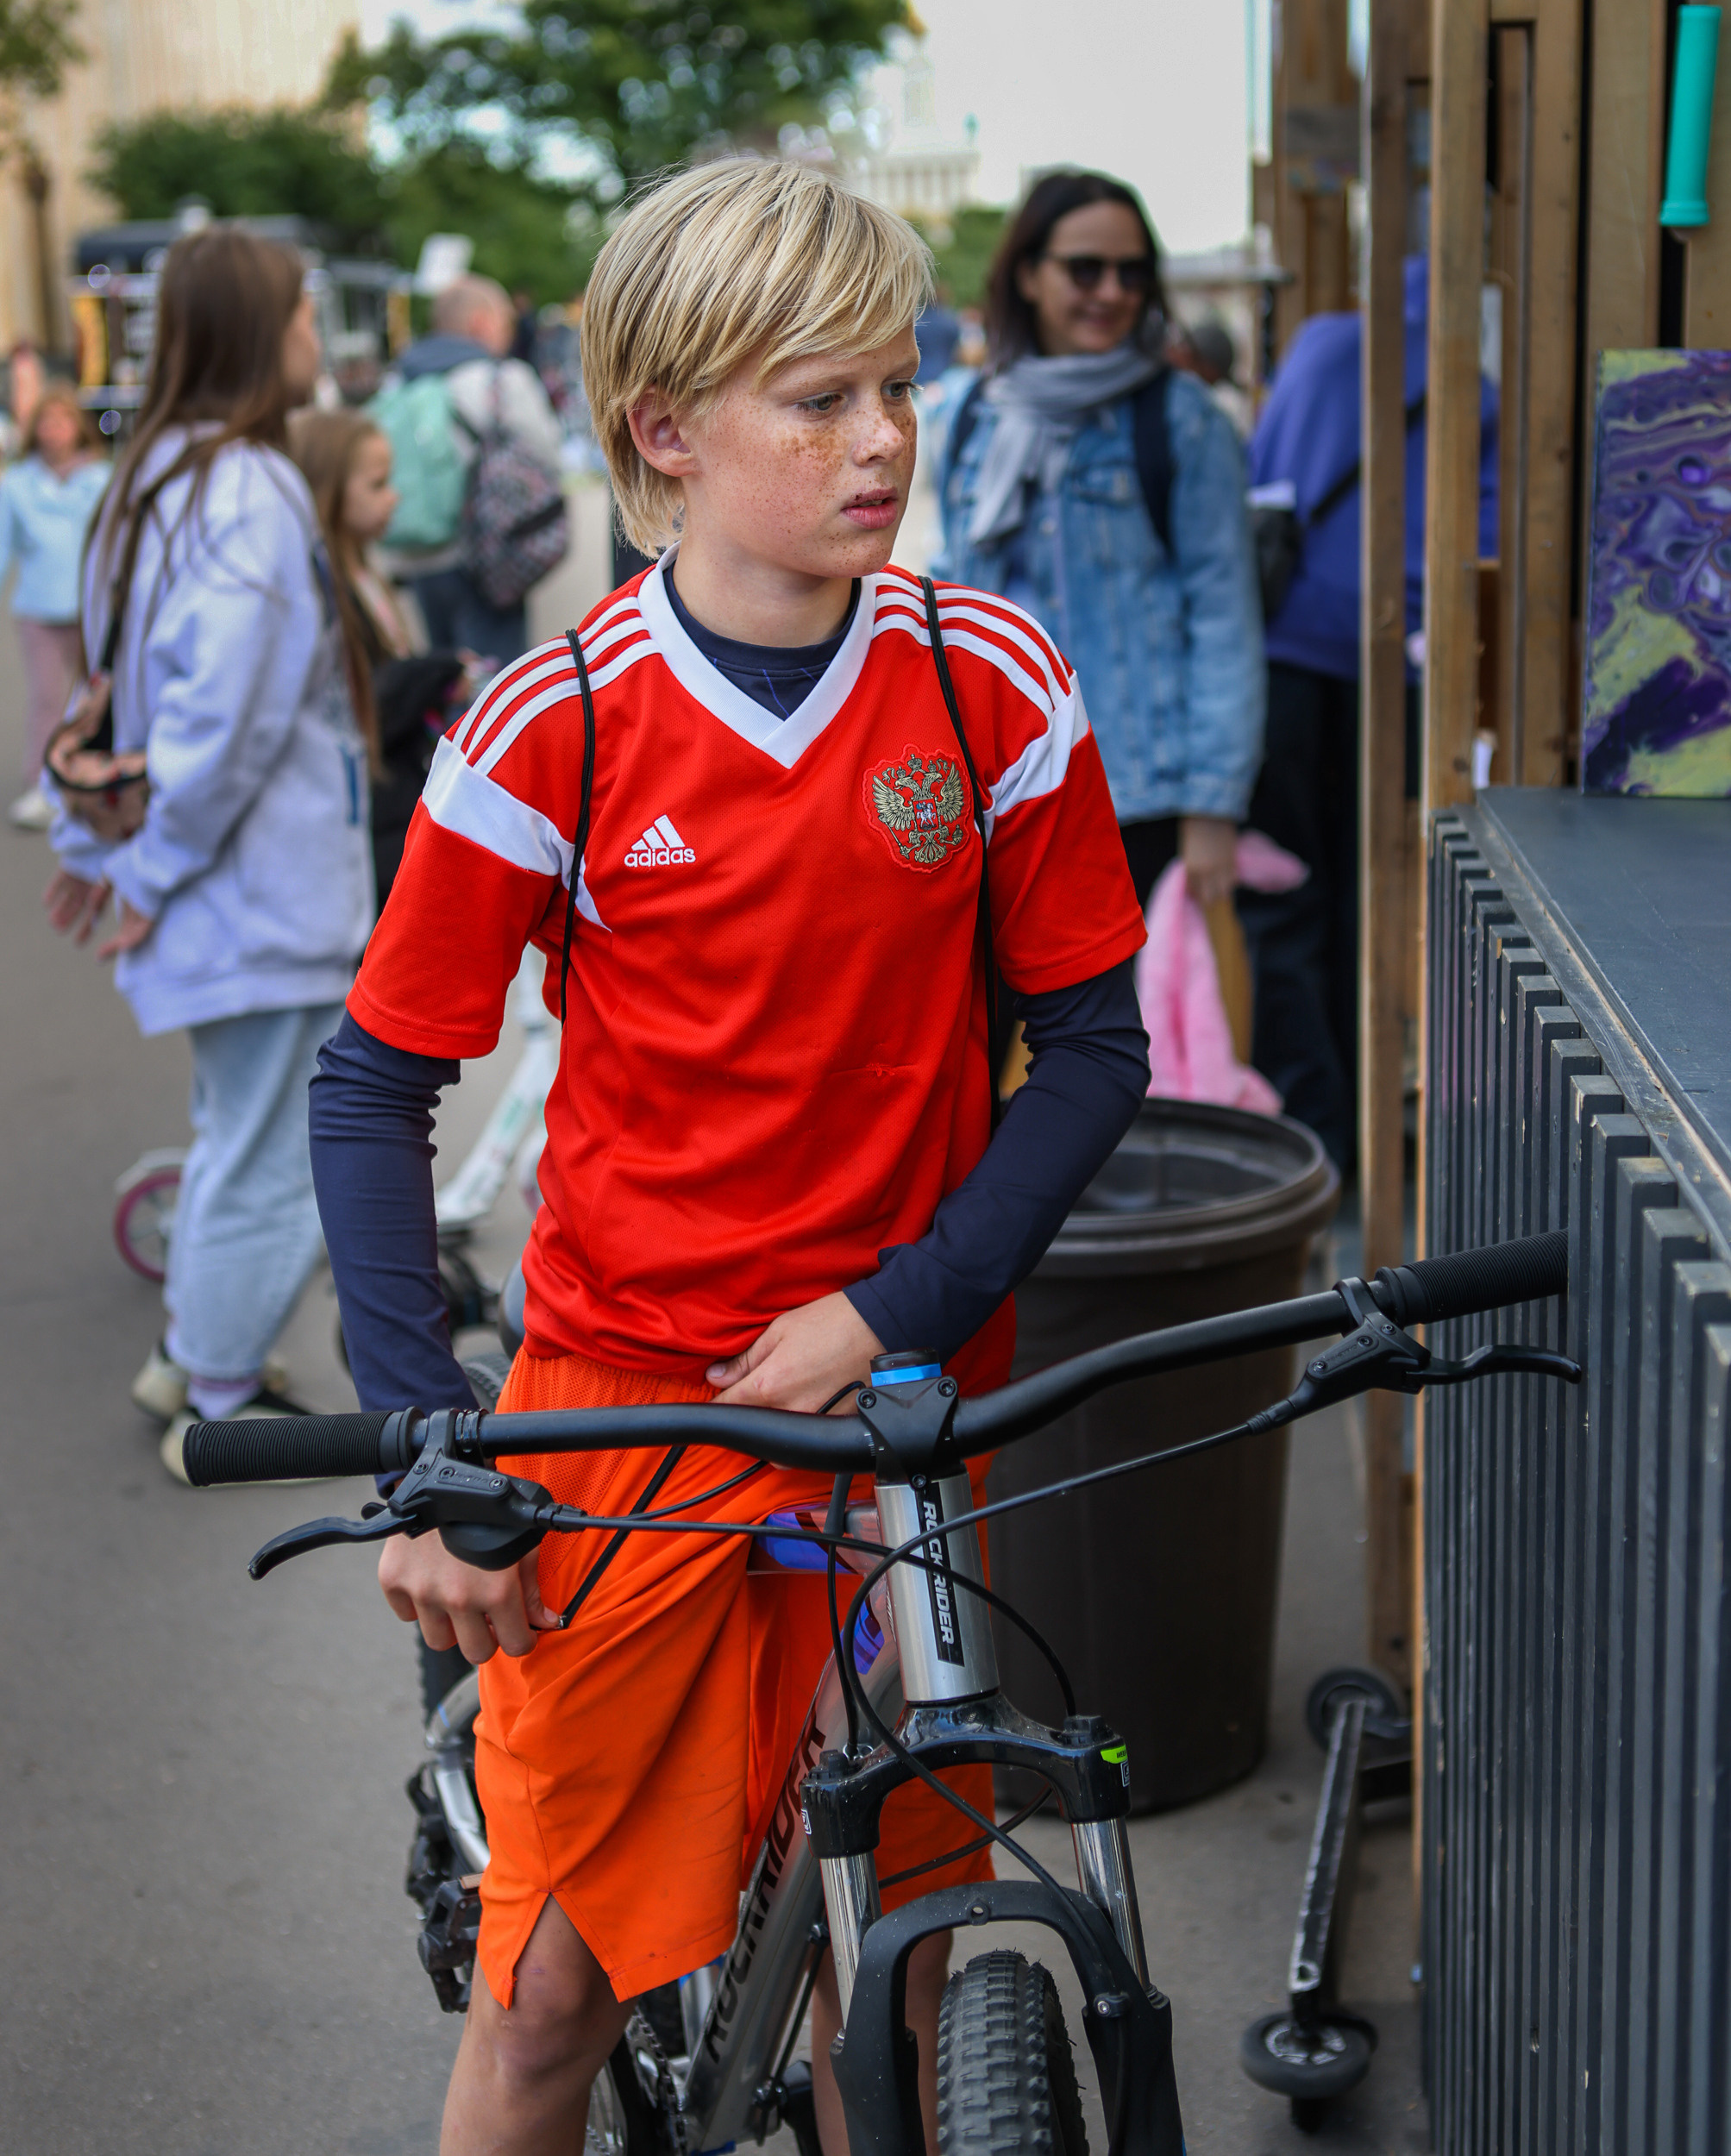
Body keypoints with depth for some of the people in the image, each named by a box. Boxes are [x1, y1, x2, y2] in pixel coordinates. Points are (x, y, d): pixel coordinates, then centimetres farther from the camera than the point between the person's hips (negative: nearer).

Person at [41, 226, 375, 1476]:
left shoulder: (161, 475, 10)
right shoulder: (250, 494, -21)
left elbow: (119, 673, 16)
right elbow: (226, 715, -26)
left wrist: (96, 841, 20)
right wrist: (154, 870, -16)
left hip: (232, 890, 10)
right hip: (270, 899, -10)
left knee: (240, 1126, 24)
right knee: (274, 1153, 3)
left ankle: (191, 1354, 36)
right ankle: (219, 1407, 16)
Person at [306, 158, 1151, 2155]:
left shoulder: (994, 682, -6)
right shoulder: (553, 729, -11)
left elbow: (1090, 1046, 1)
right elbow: (372, 1088, -3)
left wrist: (895, 1308, -10)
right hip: (620, 1398, -1)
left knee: (888, 1965, 10)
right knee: (555, 1975, 4)